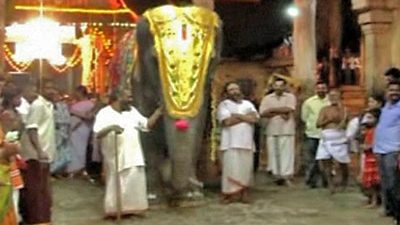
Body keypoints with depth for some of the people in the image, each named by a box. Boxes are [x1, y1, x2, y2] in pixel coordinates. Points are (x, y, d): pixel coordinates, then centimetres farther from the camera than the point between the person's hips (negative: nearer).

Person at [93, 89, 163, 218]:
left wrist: (158, 113, 5)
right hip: (115, 158, -5)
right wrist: (110, 128, -34)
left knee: (135, 183, 6)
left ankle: (132, 208, 15)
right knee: (116, 185, 1)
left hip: (133, 157, 5)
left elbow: (147, 125, 14)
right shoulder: (104, 113, -6)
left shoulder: (132, 111, 12)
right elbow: (97, 134, -17)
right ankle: (114, 210, 10)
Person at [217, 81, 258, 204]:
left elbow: (254, 119, -1)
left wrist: (237, 115, -6)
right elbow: (227, 121, -13)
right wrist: (246, 117, -3)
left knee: (246, 169, 3)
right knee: (231, 170, -7)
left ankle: (244, 193, 12)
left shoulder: (248, 104, 16)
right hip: (231, 143, -4)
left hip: (246, 142, 4)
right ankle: (230, 194, 0)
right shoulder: (224, 105, 3)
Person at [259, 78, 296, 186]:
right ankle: (277, 175, 7)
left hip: (286, 130, -2)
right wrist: (280, 113, -9)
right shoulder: (267, 98, 10)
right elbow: (263, 113, -3)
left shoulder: (290, 97, 5)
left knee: (286, 153, -5)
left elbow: (289, 109, -12)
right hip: (272, 130, 2)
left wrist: (272, 109, -6)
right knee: (273, 153, 1)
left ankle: (286, 176, -3)